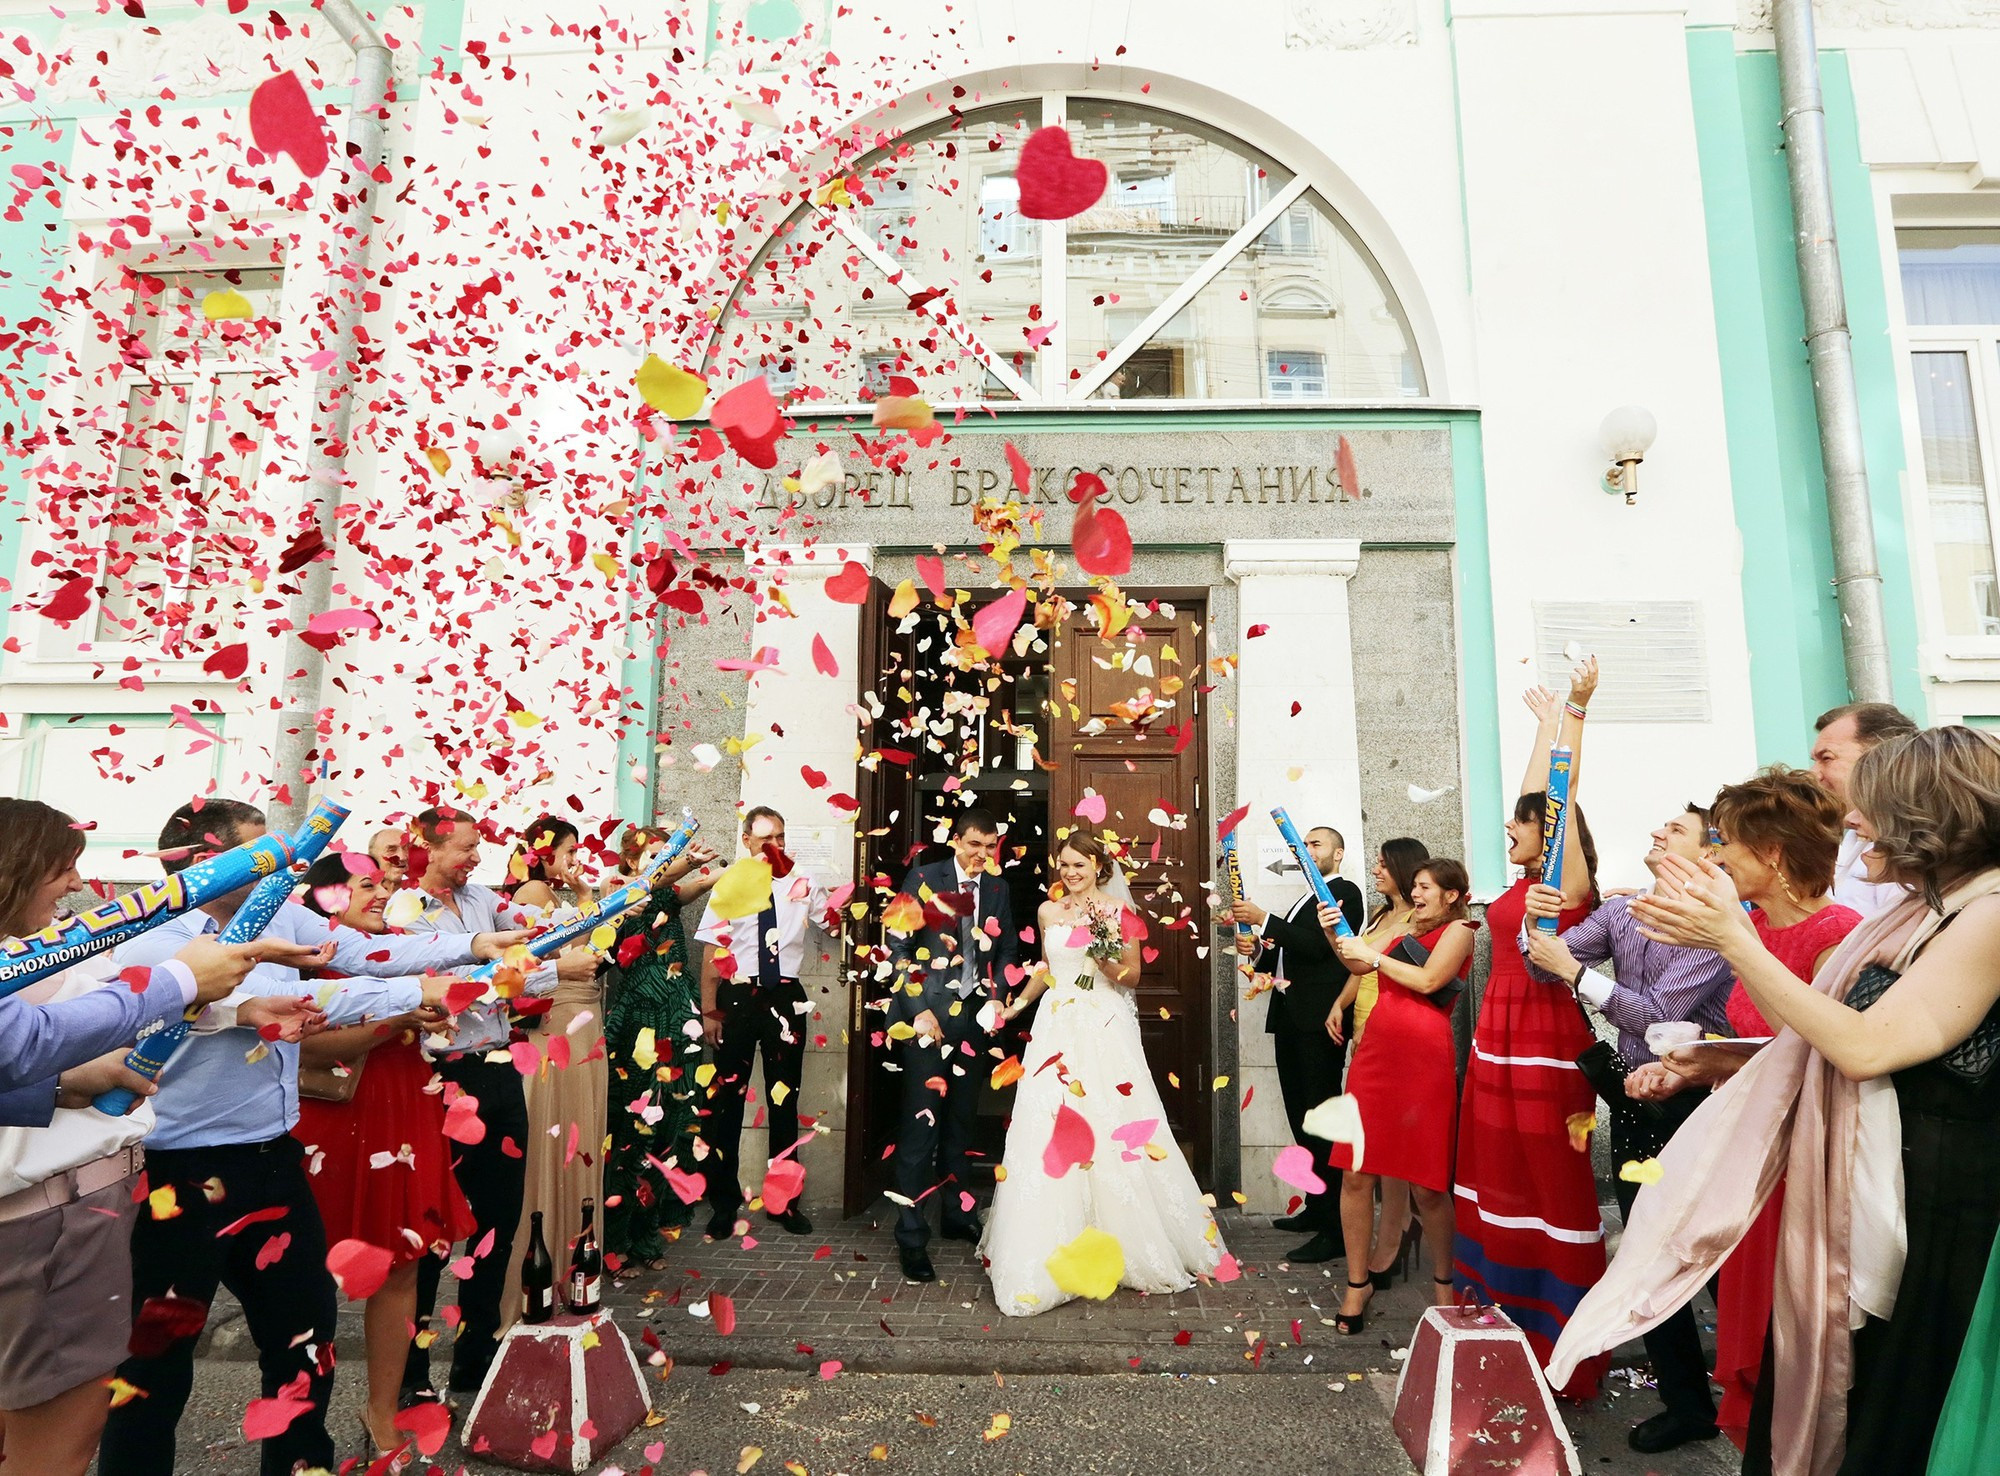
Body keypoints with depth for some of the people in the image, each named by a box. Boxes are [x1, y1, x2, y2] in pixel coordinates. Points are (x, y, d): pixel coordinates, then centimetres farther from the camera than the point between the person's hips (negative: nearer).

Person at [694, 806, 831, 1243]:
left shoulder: (801, 885, 4)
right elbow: (712, 953, -2)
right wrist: (708, 1010, -6)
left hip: (786, 998, 2)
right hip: (738, 997, -1)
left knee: (784, 1100, 12)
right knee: (726, 1100, 7)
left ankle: (783, 1199, 27)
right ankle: (724, 1201, 24)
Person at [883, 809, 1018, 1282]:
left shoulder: (998, 888, 9)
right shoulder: (923, 878, -4)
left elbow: (1007, 949, 15)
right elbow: (897, 947, -7)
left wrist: (997, 996, 0)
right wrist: (917, 1010, -12)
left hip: (975, 1016, 5)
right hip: (928, 1016, -4)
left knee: (961, 1121, 16)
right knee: (920, 1125, -3)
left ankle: (958, 1213, 31)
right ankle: (911, 1235, 8)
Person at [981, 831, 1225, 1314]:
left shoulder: (1119, 911, -1)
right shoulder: (1048, 911, 9)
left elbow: (1131, 976, -2)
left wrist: (1104, 941, -17)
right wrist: (1020, 1002, 16)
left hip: (1106, 1032, -3)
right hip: (1057, 1031, 3)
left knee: (1113, 1132, -2)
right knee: (1049, 1133, -1)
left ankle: (1121, 1243, 17)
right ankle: (1054, 1252, 12)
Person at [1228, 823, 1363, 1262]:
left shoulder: (1344, 893, -4)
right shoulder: (1305, 900, 23)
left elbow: (1317, 946, -18)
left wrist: (1264, 920, -19)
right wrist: (1257, 949, 2)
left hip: (1320, 1022, -9)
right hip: (1290, 1020, 9)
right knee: (1301, 1118, 15)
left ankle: (1335, 1229, -3)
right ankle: (1316, 1208, 27)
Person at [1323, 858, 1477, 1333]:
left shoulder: (1458, 930, 2)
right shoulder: (1407, 930, 21)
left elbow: (1428, 981, -12)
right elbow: (1358, 964, 16)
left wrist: (1373, 955, -5)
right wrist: (1334, 935, 1)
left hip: (1425, 1061, -5)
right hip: (1376, 1055, 5)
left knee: (1426, 1185, 2)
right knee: (1356, 1175, 2)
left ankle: (1443, 1280, 26)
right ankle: (1358, 1283, 15)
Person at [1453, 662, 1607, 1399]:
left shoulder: (1570, 885, -9)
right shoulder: (1524, 883, 10)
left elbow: (1562, 798, -15)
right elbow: (1535, 796, 18)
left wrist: (1575, 711, -14)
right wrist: (1546, 724, 26)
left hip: (1546, 1040, -8)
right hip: (1497, 1037, 8)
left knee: (1554, 1187, 1)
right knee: (1501, 1179, 14)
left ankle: (1564, 1343, 13)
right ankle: (1509, 1313, 27)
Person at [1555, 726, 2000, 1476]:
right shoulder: (1916, 912, 9)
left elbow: (1867, 1046, -25)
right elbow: (1811, 1035, 5)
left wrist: (1734, 939, -25)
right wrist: (1727, 935, -1)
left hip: (1929, 1206, -8)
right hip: (1852, 1185, 8)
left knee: (1894, 1416, 11)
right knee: (1827, 1380, 19)